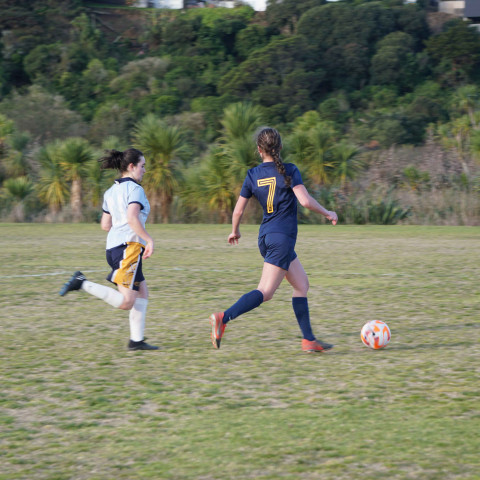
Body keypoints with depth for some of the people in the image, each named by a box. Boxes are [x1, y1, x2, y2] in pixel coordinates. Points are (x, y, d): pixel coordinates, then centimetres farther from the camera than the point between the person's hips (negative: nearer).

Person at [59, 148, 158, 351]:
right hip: (129, 246, -10)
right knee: (126, 302, -13)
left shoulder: (111, 191, 17)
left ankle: (136, 340, 9)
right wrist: (149, 239, -16)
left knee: (142, 293, 13)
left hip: (113, 247, 10)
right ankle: (82, 284, -17)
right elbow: (132, 218, -23)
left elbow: (105, 224, 19)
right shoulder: (134, 189, -8)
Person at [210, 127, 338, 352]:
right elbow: (305, 200, -17)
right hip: (282, 238, -7)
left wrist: (235, 232, 25)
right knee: (265, 292, -11)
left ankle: (309, 340, 16)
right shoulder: (289, 171, -9)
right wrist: (327, 213, 0)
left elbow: (238, 210, 7)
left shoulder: (253, 175, 4)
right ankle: (224, 317, -28)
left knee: (301, 284, 17)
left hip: (266, 236, 7)